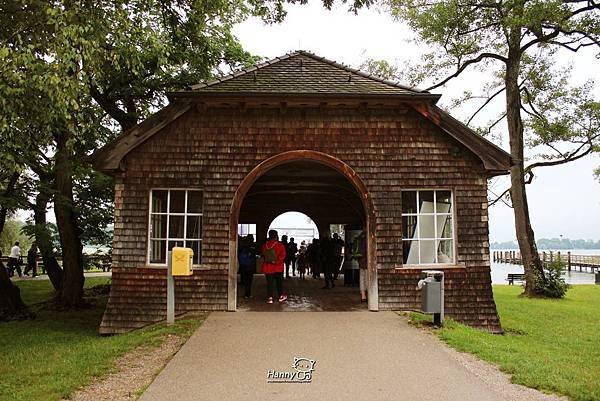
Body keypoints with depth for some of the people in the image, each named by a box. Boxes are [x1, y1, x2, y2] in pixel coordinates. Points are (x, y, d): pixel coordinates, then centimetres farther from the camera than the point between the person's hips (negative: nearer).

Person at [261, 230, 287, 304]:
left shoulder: (265, 245, 0)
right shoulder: (280, 245, -11)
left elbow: (262, 255, 9)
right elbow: (282, 255, -15)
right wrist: (277, 261, -7)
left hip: (267, 268, 2)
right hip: (278, 268, -2)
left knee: (269, 283, 7)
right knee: (279, 282, 12)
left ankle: (270, 298, 5)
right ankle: (281, 296, 22)